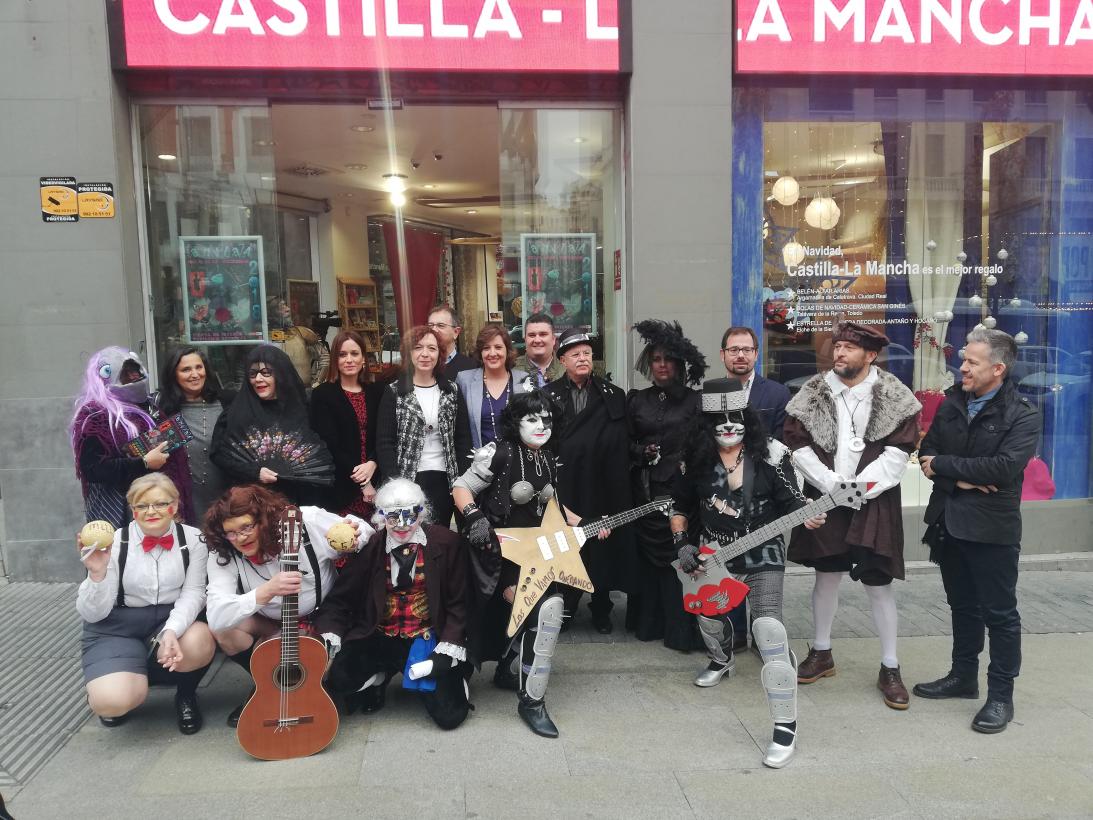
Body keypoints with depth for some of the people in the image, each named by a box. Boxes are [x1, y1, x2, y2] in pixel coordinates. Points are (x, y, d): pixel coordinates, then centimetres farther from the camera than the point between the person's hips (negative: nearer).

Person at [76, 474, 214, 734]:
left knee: (198, 644, -33)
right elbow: (92, 613, -9)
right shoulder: (114, 543, -11)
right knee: (113, 700, -27)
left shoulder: (192, 539, -7)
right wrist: (97, 574, -28)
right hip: (116, 628, -1)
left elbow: (193, 593, -9)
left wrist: (172, 631, -28)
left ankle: (186, 695, 4)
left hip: (172, 620, 2)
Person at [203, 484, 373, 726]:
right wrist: (267, 591, -48)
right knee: (223, 630, -21)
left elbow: (366, 533, -13)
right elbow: (216, 617, -33)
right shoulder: (223, 554, -20)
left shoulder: (308, 522, -26)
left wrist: (353, 541, -39)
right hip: (273, 625, 3)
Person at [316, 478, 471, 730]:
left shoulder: (446, 542, -7)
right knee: (336, 676, -24)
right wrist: (329, 638, -15)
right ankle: (377, 679, 13)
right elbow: (342, 596, 1)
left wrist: (449, 650, -12)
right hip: (380, 639, 2)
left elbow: (458, 602, -3)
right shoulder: (371, 546, -3)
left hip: (428, 639, -2)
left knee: (449, 715, -15)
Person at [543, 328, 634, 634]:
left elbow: (624, 445, 6)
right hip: (564, 488, -1)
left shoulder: (614, 396, 8)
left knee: (602, 547, 7)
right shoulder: (549, 395, 4)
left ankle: (601, 609, 23)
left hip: (602, 489, 1)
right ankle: (564, 607, 19)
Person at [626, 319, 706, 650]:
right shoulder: (636, 400, 10)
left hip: (681, 488, -2)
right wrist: (643, 452, -8)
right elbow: (627, 444, 11)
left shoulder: (694, 400, 4)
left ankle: (680, 628, 6)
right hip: (645, 490, 2)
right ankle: (649, 621, 19)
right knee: (648, 556, 7)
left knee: (679, 557, -3)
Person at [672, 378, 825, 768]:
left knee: (768, 628, -19)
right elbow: (679, 506, 7)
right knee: (708, 617, 22)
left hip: (762, 553, -4)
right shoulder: (696, 459, -4)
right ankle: (722, 661, 59)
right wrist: (682, 544, -3)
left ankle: (785, 727, -11)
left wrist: (807, 514, -29)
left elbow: (791, 499, -7)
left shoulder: (770, 454, -11)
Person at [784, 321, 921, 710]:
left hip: (874, 502, -2)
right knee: (826, 575, 12)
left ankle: (889, 668, 16)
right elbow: (798, 444, -2)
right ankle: (821, 653, 29)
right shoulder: (813, 393, 0)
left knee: (878, 583, 1)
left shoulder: (893, 396, -4)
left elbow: (898, 452, -7)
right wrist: (832, 484, -12)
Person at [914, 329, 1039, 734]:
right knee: (962, 605, 18)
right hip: (949, 522, 6)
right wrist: (960, 479, -15)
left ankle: (1000, 696, 16)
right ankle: (963, 676, 33)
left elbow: (1005, 468, -23)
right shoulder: (952, 402, 7)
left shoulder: (1022, 415, -10)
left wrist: (943, 464, -16)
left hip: (992, 529, -5)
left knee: (1000, 613, 5)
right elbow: (927, 452, 3)